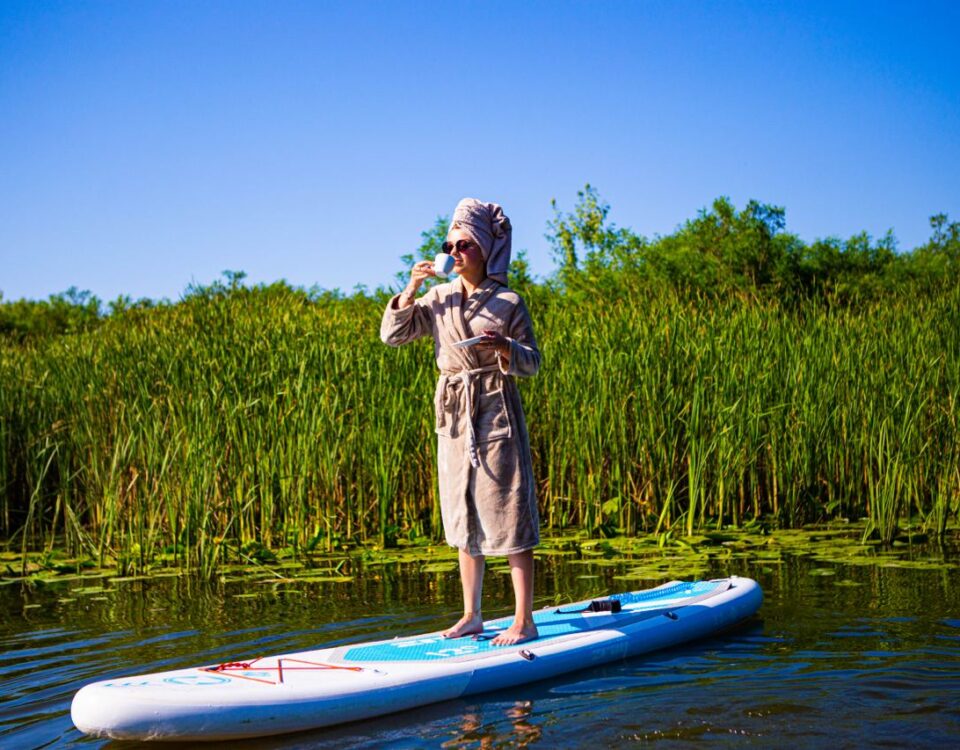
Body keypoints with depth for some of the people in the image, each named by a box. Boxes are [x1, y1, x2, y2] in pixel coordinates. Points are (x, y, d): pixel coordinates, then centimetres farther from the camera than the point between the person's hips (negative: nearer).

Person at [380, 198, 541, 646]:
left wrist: (506, 347, -22)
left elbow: (532, 364, -1)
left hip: (496, 409, -5)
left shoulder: (508, 302, -4)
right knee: (464, 517, 10)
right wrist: (411, 290, -7)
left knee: (508, 513, -5)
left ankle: (523, 621, 0)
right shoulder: (439, 298, 7)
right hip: (453, 414, 5)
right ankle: (471, 616, 19)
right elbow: (392, 336, 5)